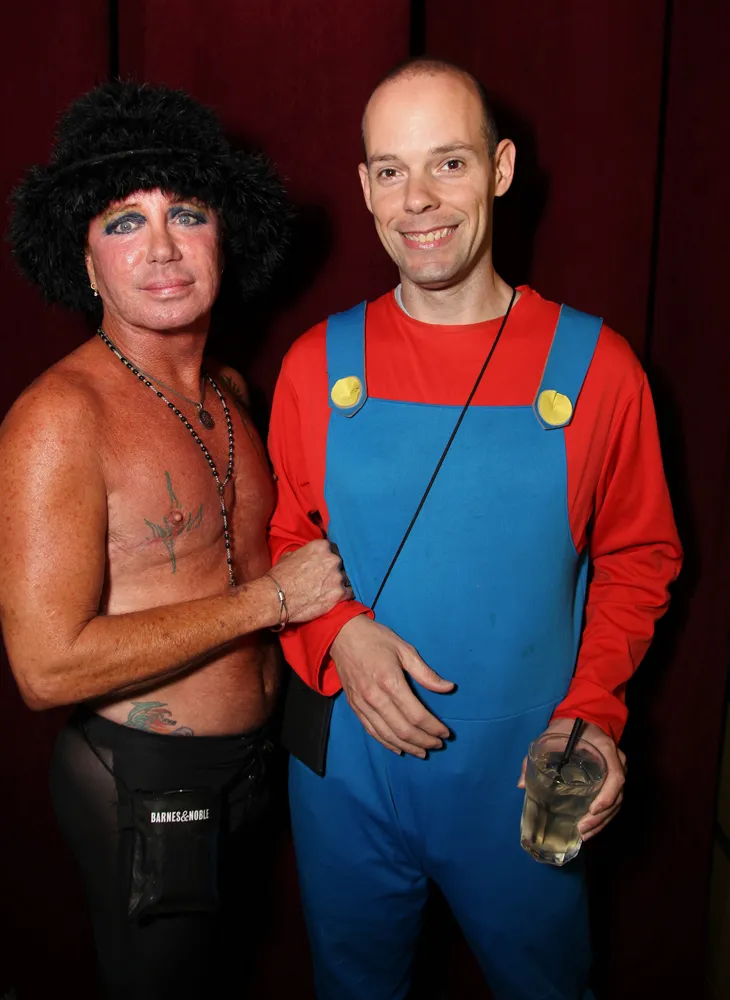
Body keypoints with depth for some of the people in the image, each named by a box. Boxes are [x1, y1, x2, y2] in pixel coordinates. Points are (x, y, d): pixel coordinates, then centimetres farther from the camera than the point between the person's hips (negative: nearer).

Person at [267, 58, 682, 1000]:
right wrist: (338, 632, -16)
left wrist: (591, 712, -12)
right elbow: (280, 541, 3)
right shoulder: (319, 363, -5)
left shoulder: (594, 365, -9)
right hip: (345, 770, 1)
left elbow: (637, 558, 0)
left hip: (523, 780, 0)